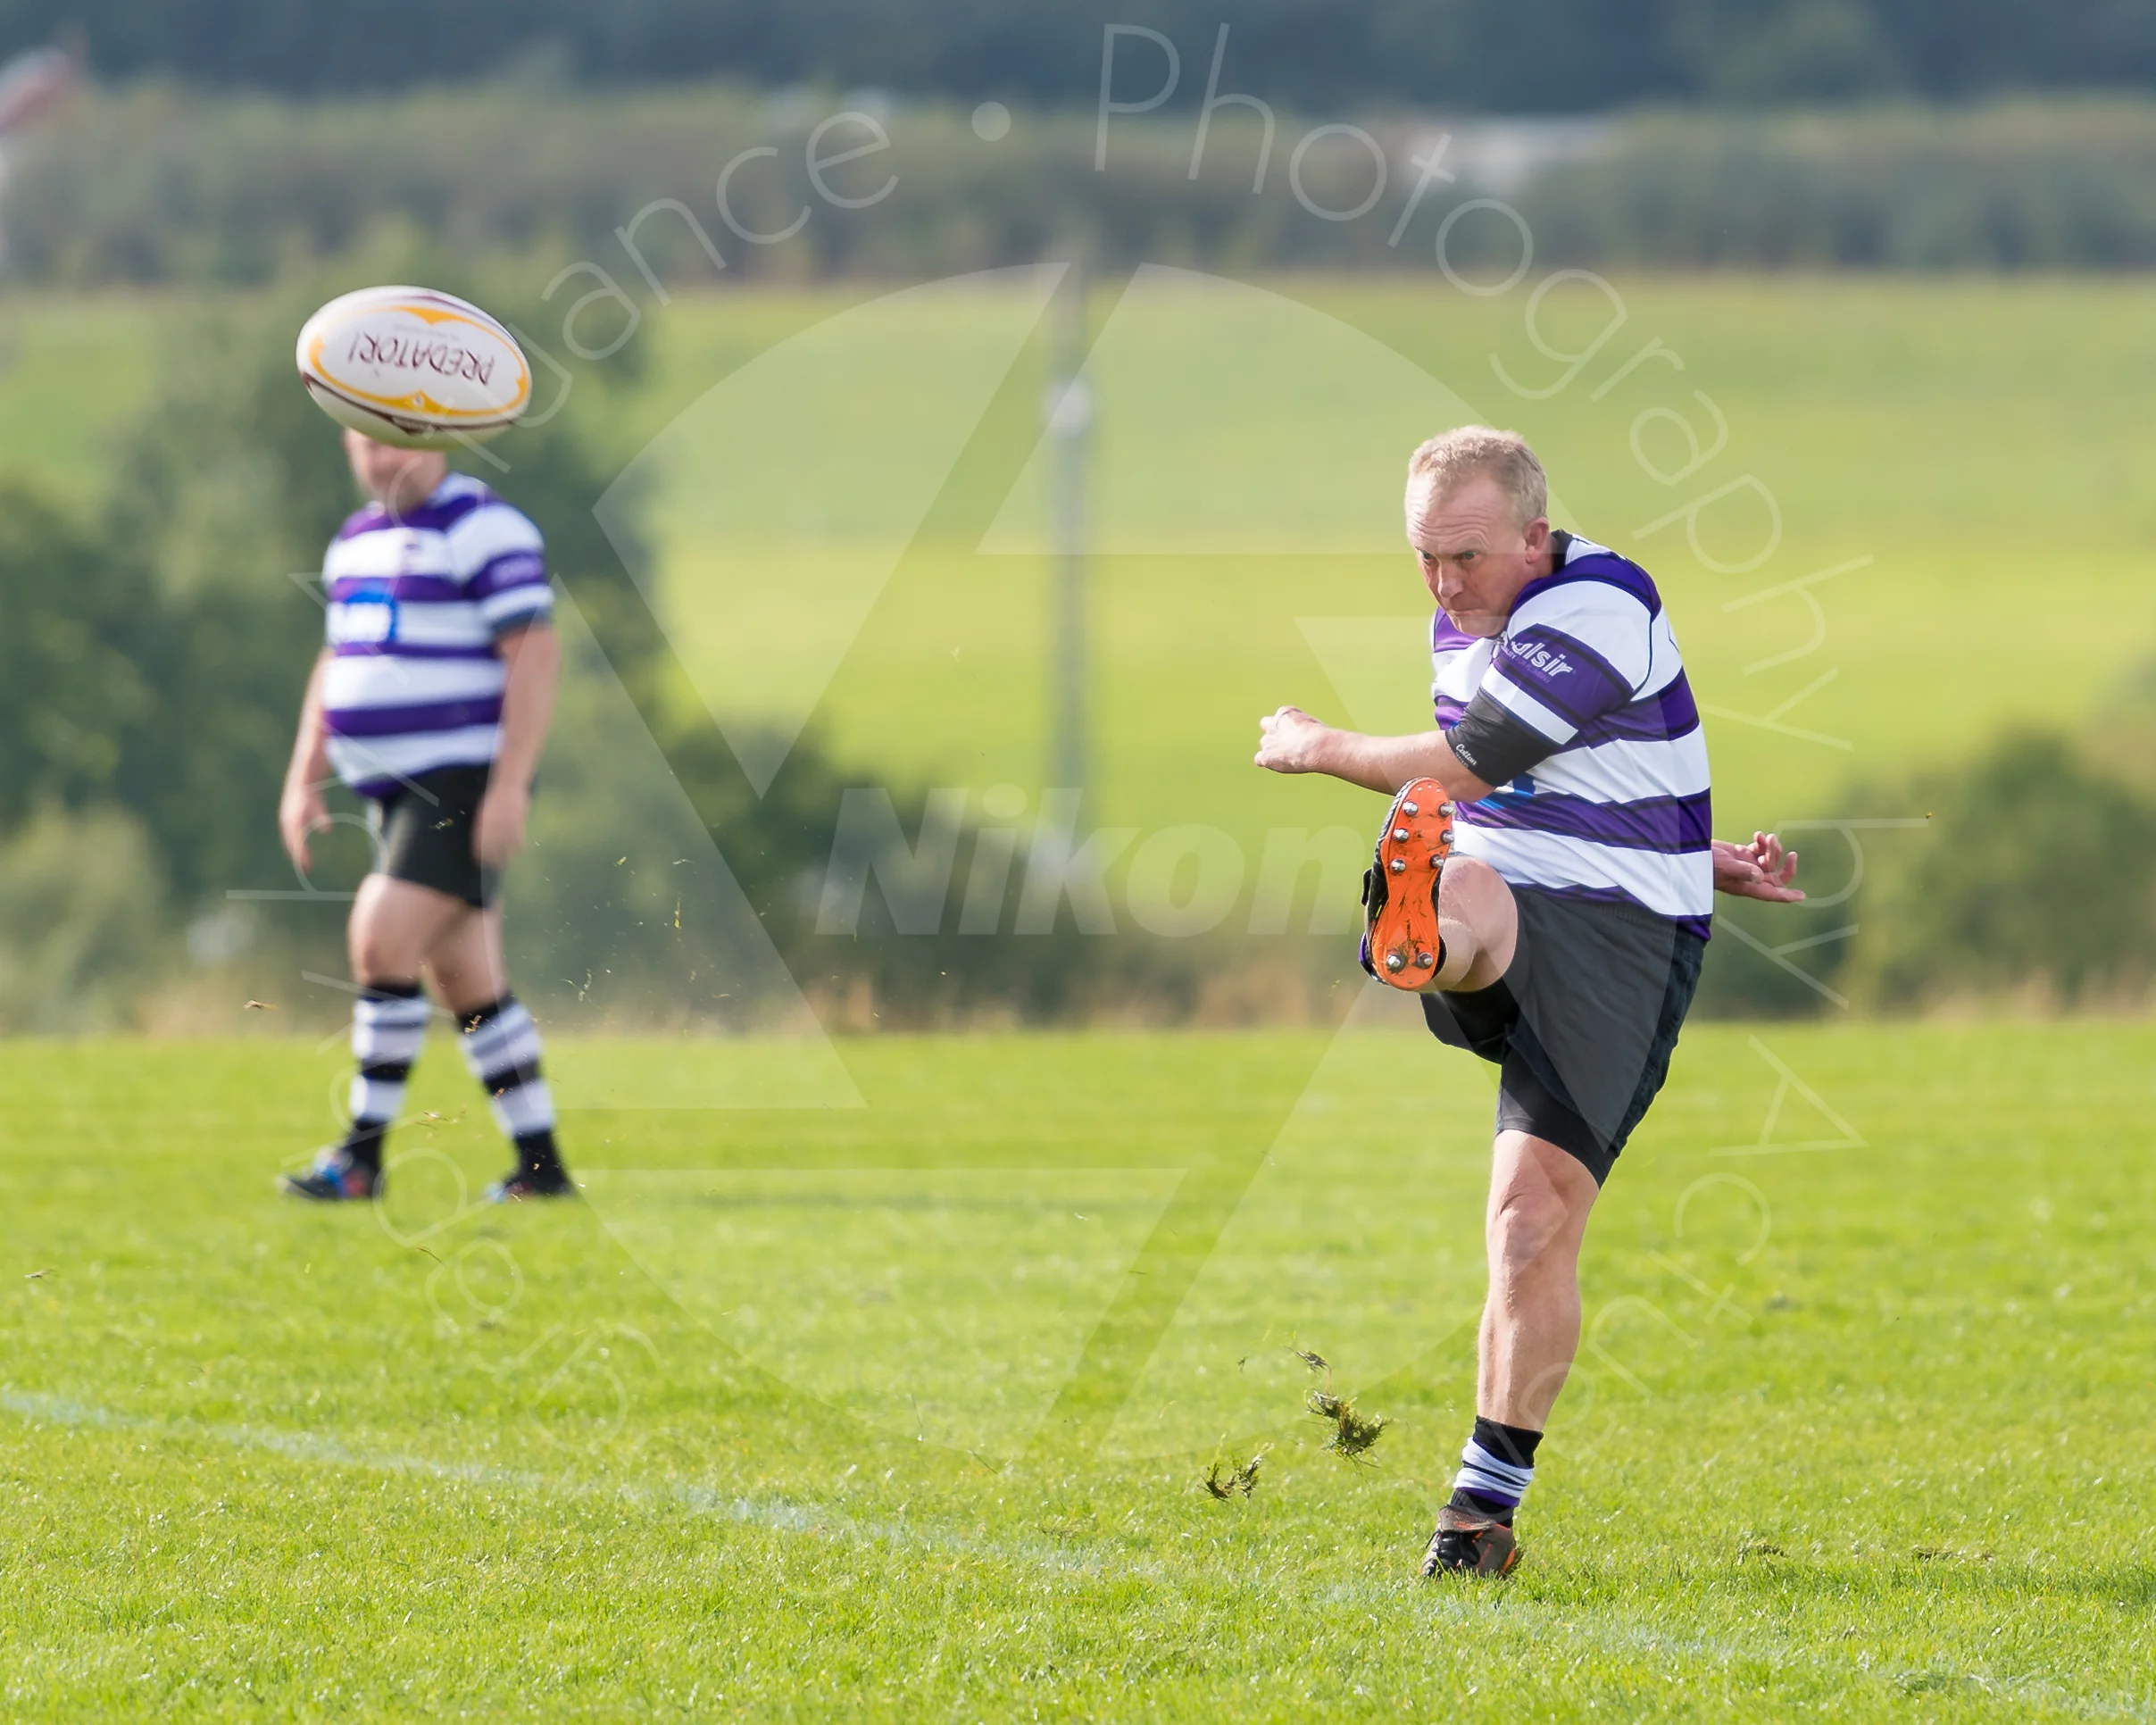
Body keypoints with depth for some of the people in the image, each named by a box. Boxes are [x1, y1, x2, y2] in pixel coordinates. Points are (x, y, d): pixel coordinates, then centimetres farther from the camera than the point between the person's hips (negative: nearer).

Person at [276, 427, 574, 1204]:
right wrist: (304, 780, 14)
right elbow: (336, 667, 24)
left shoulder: (485, 529, -10)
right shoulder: (356, 541, 16)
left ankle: (362, 1155, -13)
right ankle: (540, 1164, 12)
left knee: (383, 944, -18)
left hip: (463, 782, -8)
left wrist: (509, 787, -22)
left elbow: (536, 657, -16)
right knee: (469, 984, 8)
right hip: (393, 791, 8)